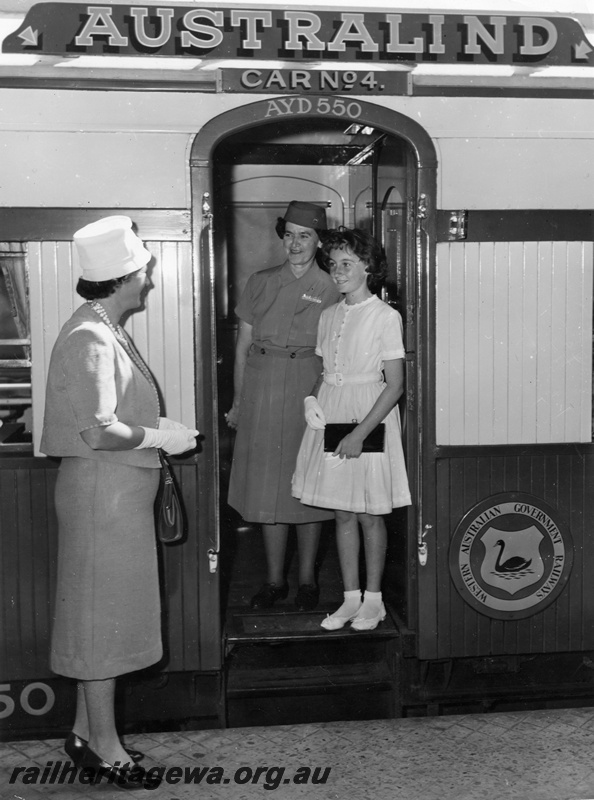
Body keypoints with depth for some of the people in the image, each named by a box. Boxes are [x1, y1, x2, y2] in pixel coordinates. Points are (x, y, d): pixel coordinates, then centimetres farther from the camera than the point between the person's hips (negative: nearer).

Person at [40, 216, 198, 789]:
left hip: (118, 489, 10)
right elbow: (99, 432, -25)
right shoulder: (89, 339, -18)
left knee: (103, 613, 16)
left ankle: (86, 731, 28)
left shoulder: (107, 332, 14)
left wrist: (159, 429, 10)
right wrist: (161, 437, -14)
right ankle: (104, 745, 14)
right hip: (100, 489, -10)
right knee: (101, 615, 0)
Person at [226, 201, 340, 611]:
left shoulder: (330, 289, 2)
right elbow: (243, 345, 10)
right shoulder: (260, 282, 10)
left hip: (308, 391, -3)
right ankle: (275, 580, 18)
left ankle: (307, 579, 17)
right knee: (266, 485, 6)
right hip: (260, 390, 3)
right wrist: (238, 400, 6)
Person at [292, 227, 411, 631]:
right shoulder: (329, 316, 10)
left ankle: (373, 599, 19)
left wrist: (359, 433, -18)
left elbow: (395, 384, -12)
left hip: (370, 416, -5)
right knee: (343, 513, 10)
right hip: (330, 415, 6)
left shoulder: (386, 316, -9)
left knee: (369, 514, 3)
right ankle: (351, 597, 21)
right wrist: (312, 398, -3)